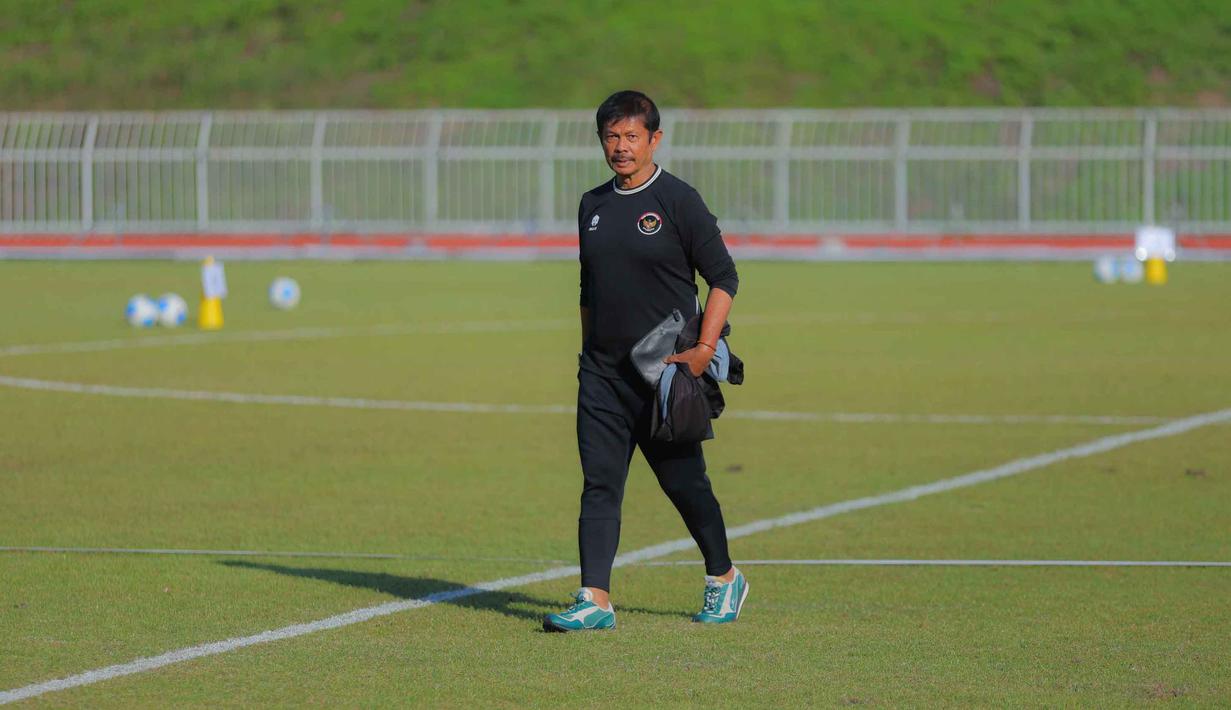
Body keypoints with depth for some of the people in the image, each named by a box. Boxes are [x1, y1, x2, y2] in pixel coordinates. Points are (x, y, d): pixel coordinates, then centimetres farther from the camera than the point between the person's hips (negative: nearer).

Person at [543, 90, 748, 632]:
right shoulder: (593, 206, 12)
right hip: (602, 372, 5)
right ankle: (595, 600, -7)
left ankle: (723, 578, 24)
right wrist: (588, 353, 16)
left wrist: (704, 349, -15)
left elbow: (723, 277, -6)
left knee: (684, 481, 3)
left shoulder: (678, 201, -6)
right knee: (599, 485, -4)